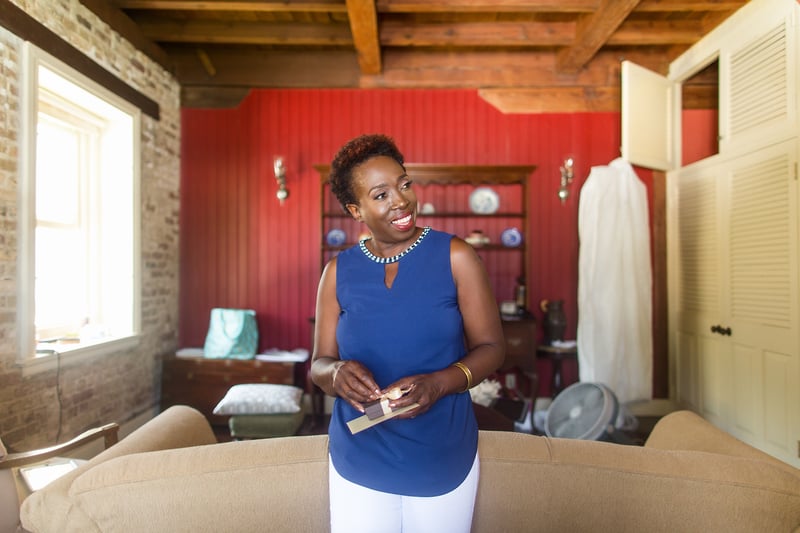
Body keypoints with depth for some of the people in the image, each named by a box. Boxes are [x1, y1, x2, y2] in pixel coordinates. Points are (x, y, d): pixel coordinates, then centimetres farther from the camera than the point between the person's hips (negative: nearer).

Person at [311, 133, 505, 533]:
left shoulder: (455, 256, -9)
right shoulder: (338, 271, -3)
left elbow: (490, 347, -6)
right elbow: (319, 363, 2)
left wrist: (438, 383, -24)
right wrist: (337, 373, -21)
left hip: (443, 461, -1)